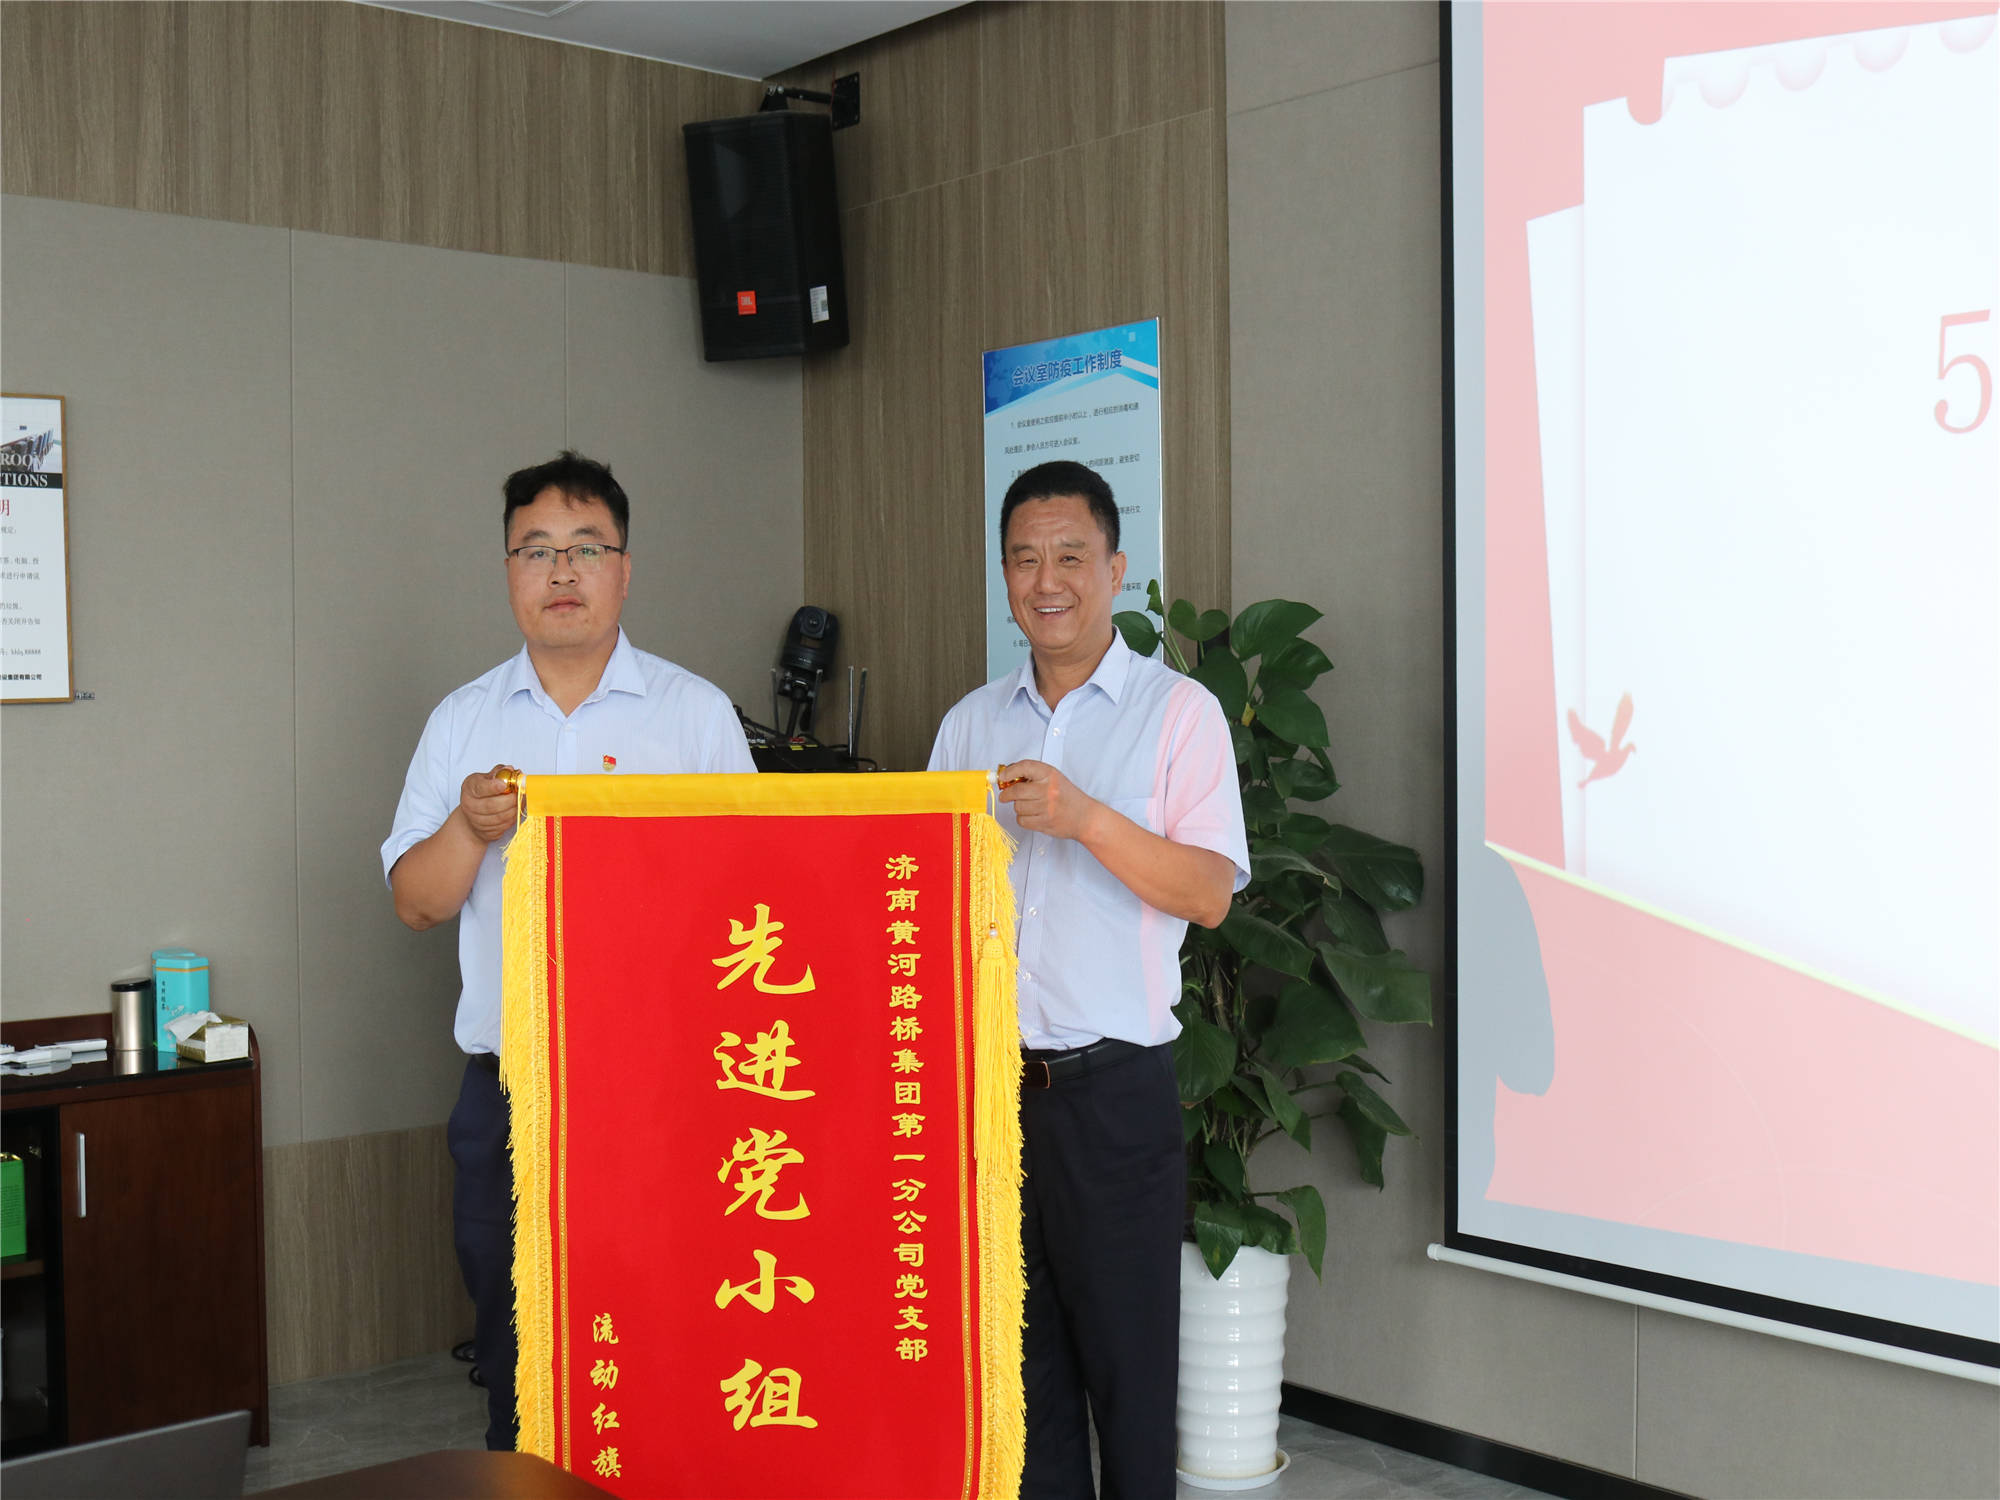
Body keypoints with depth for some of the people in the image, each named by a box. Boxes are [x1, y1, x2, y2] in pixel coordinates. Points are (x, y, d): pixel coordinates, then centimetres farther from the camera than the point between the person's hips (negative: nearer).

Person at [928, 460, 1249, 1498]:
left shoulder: (1178, 712, -1)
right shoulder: (970, 723, 13)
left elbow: (1209, 892, -10)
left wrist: (1086, 819, -22)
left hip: (1112, 1087, -4)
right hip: (985, 1077, 4)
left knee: (1128, 1358, 2)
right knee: (1022, 1354, 11)